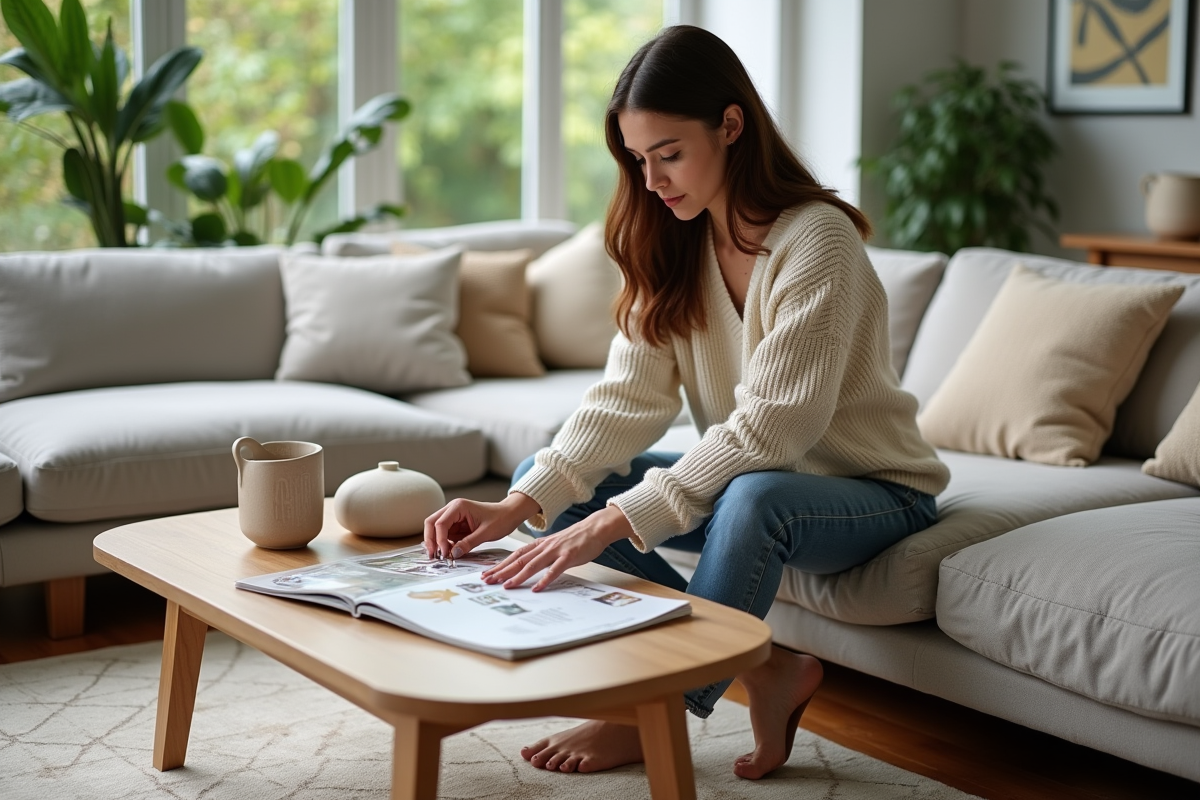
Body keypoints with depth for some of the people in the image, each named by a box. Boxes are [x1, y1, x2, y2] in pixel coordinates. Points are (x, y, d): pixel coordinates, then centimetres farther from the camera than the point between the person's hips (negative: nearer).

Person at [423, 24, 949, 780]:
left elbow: (767, 429, -31)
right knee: (542, 481, -8)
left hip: (871, 490, -7)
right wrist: (520, 506, -26)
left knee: (751, 499, -40)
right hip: (748, 478, 7)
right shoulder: (675, 244, -2)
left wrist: (612, 522, -38)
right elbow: (627, 399, -11)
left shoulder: (816, 239, -23)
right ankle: (757, 665, -10)